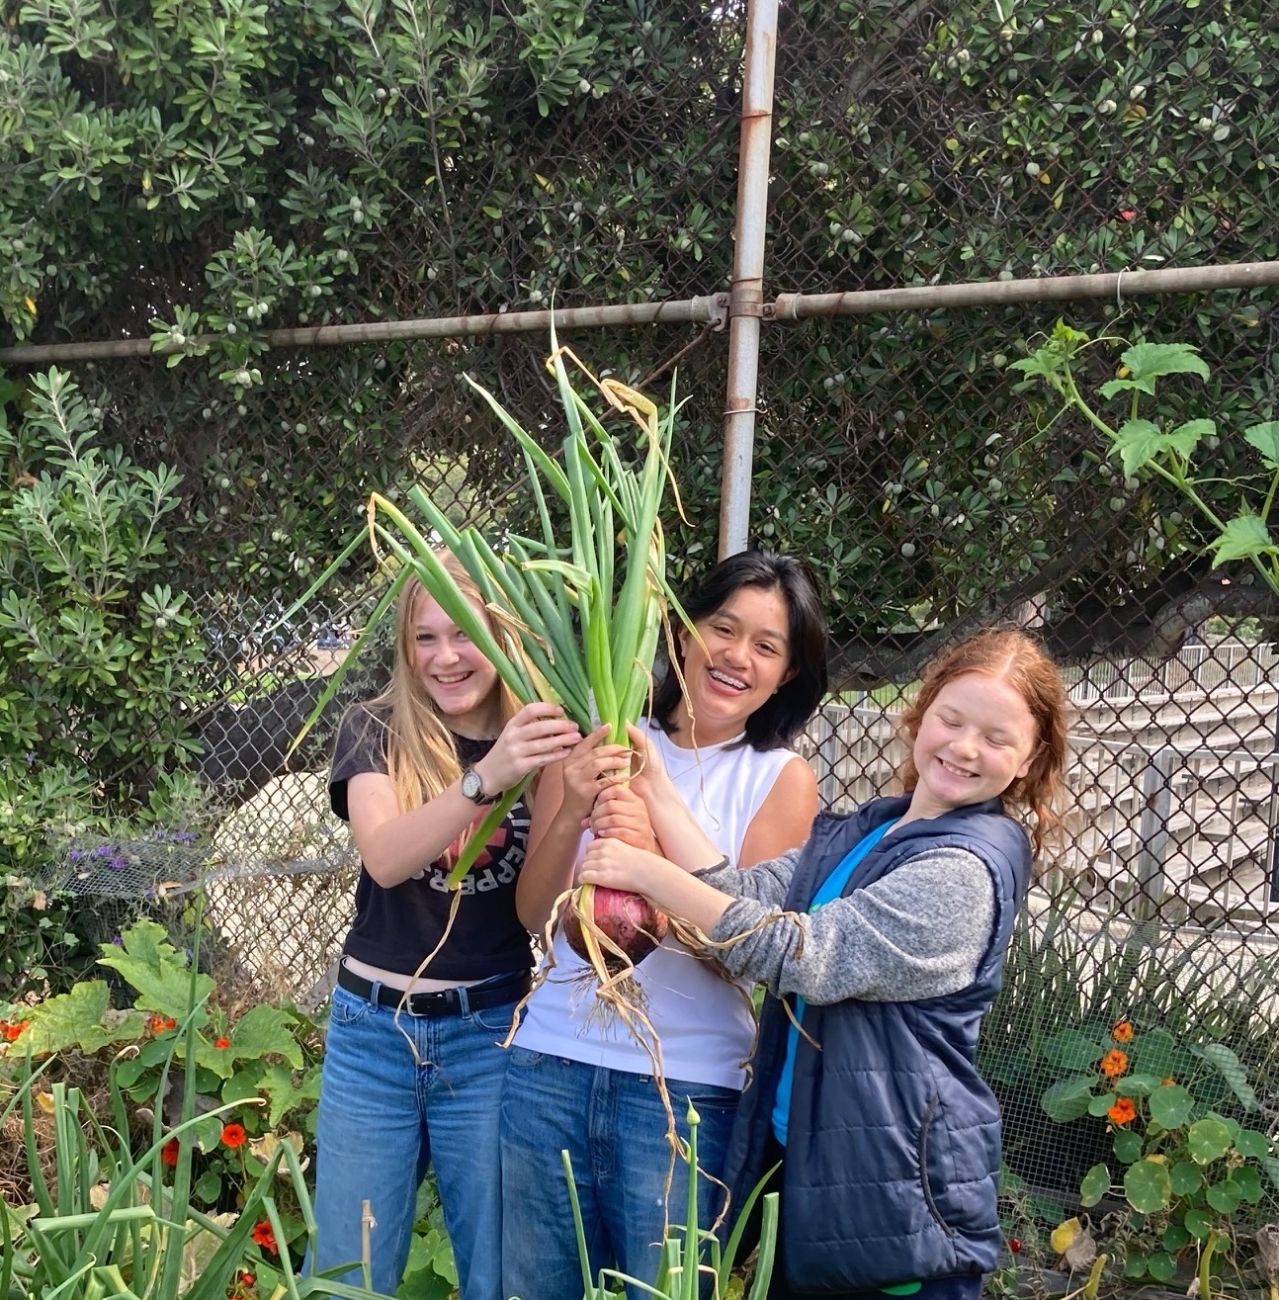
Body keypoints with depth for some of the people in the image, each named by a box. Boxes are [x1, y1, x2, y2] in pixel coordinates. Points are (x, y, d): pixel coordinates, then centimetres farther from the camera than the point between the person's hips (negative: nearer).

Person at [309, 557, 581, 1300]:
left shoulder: (544, 741, -1)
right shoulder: (377, 732, -2)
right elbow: (385, 857, -21)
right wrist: (486, 779, -38)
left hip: (492, 1035, 0)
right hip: (374, 1031, 1)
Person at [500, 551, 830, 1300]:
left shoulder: (782, 779, -3)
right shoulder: (598, 745, 2)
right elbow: (535, 916, 0)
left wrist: (652, 859, -27)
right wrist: (571, 816, -19)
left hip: (685, 1087, -2)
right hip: (552, 1065, 2)